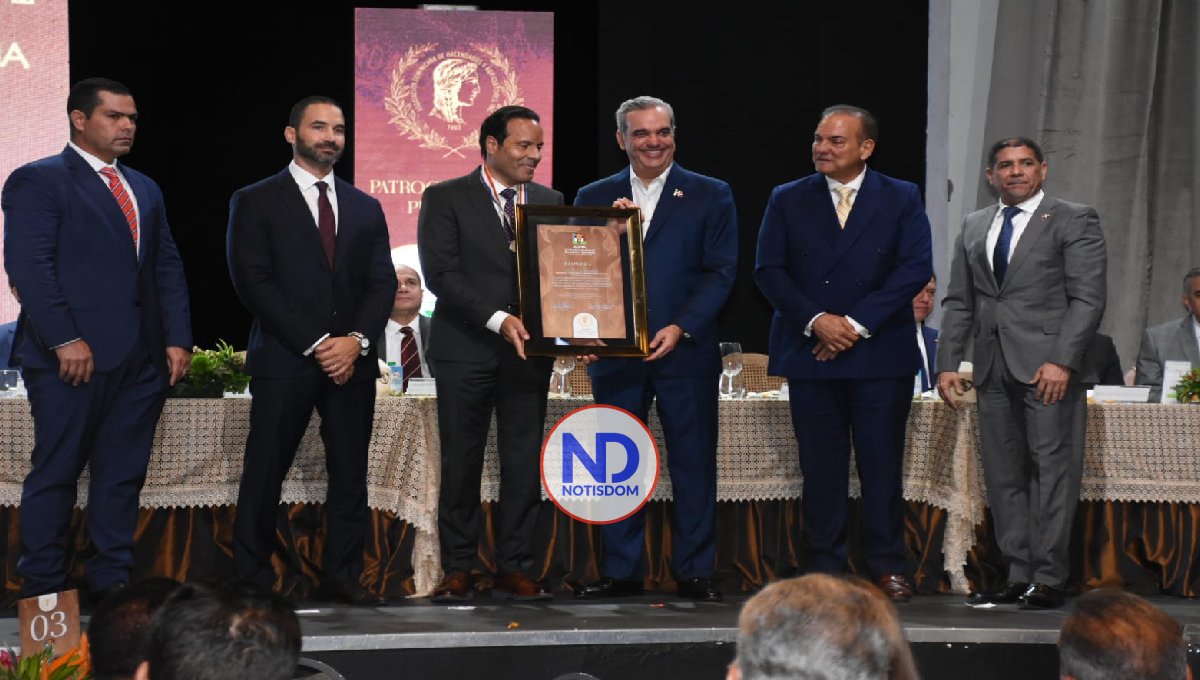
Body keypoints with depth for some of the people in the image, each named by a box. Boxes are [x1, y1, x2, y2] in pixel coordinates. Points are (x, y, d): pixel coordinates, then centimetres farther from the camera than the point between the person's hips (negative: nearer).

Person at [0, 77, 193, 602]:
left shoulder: (145, 190, 20)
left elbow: (168, 269, 18)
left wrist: (178, 339, 6)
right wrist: (65, 340, -18)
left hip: (142, 359, 7)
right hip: (75, 356, -7)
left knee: (123, 474, 7)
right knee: (55, 474, -1)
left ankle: (112, 583, 13)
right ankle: (43, 592, 6)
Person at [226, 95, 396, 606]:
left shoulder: (365, 208, 16)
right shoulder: (256, 202, 2)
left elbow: (383, 282, 10)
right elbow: (254, 282, -7)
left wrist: (356, 341, -8)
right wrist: (316, 344, -12)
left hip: (352, 360, 4)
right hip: (284, 360, -4)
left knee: (351, 473, 4)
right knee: (265, 474, -2)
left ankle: (342, 577, 10)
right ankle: (252, 580, 5)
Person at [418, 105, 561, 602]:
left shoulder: (550, 202, 13)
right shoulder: (445, 199, 0)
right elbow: (441, 273, -10)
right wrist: (498, 319, -19)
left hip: (529, 351, 3)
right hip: (467, 350, -3)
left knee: (524, 463, 3)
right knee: (461, 463, 1)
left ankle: (515, 568, 9)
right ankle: (458, 570, 8)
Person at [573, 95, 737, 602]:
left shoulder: (710, 196, 6)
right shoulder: (594, 199, 11)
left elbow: (721, 271, -1)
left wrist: (681, 328, -11)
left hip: (686, 351, -2)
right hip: (616, 353, 2)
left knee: (694, 463, 0)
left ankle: (695, 572, 8)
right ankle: (621, 571, 11)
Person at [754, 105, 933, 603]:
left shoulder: (901, 200, 5)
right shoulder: (788, 200, 9)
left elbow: (916, 268, -4)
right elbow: (769, 271, 3)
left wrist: (858, 323, -12)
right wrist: (816, 320, -11)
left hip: (880, 354, -1)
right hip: (811, 355, 1)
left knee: (883, 464, 0)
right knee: (821, 468, 2)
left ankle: (886, 567, 7)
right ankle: (825, 569, 8)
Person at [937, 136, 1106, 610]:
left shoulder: (1073, 221, 2)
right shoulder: (974, 227, 18)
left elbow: (1088, 298, -6)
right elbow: (958, 301, 18)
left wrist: (1063, 361, -16)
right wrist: (948, 363, 7)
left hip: (1048, 368, -5)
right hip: (994, 370, 6)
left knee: (1051, 469, -7)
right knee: (1003, 476, 5)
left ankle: (1048, 579, -4)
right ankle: (1018, 576, 10)